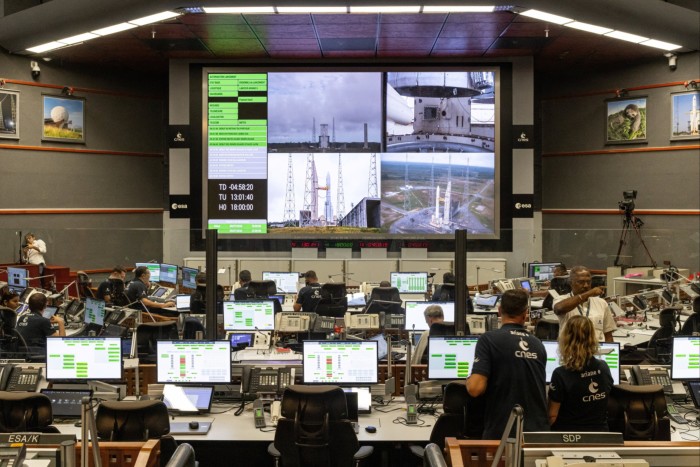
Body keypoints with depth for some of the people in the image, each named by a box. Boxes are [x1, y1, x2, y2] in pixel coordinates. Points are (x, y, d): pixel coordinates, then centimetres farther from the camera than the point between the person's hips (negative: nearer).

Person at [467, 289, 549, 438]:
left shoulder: (489, 339, -9)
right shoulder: (538, 344, 7)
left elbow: (475, 388, -17)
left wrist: (469, 380, 5)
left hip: (501, 433, -4)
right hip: (538, 432, 5)